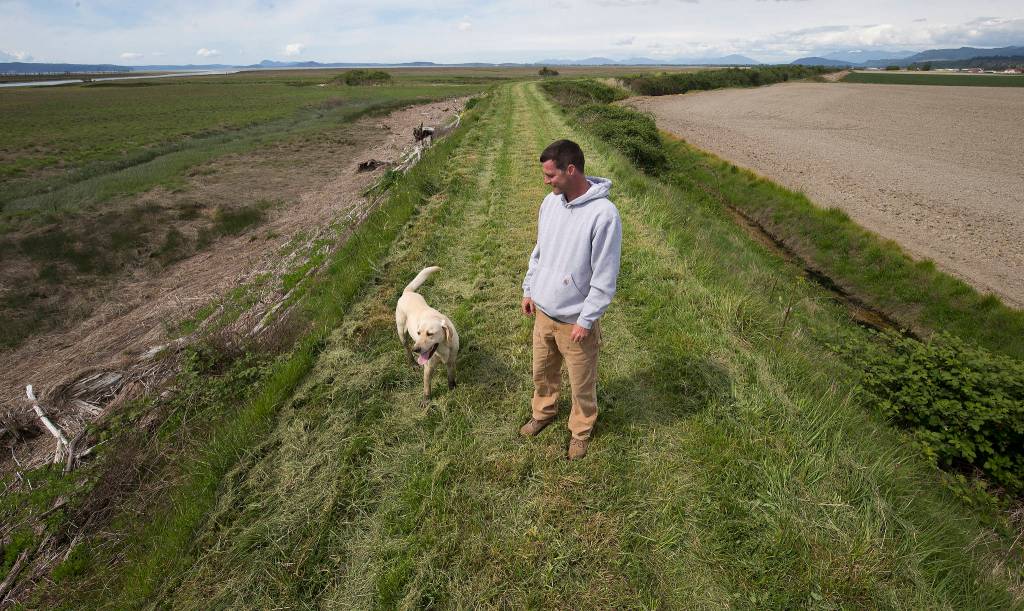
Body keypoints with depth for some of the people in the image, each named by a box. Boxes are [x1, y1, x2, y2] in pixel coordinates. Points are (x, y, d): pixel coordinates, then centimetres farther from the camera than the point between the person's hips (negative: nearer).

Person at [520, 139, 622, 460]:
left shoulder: (603, 214, -24)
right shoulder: (550, 202, -1)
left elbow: (605, 277, -20)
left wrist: (585, 320, -17)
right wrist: (528, 289, 13)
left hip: (575, 320, -6)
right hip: (543, 312, 6)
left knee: (581, 384, 15)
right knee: (542, 372, 25)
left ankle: (581, 430, 41)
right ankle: (543, 412, 51)